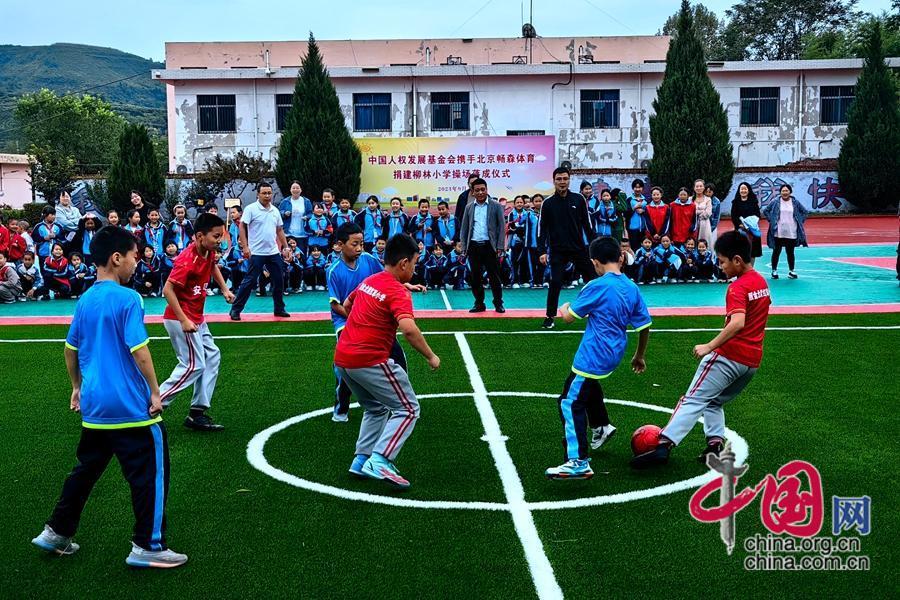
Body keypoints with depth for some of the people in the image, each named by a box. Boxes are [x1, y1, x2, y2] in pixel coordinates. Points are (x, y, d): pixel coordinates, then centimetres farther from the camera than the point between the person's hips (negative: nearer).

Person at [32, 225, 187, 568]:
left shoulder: (86, 300, 8)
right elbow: (139, 350, -19)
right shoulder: (127, 298, -14)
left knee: (86, 469, 22)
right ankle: (148, 546, 8)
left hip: (94, 407, 8)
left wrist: (78, 387, 28)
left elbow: (71, 349, 16)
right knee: (151, 473, 2)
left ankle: (56, 533, 29)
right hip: (130, 407, -8)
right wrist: (155, 392, -11)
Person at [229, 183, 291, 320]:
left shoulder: (275, 211, 10)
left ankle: (279, 309, 21)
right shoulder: (251, 209, -7)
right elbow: (242, 227, -10)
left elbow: (280, 230, 17)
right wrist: (245, 246, -17)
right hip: (256, 252, -6)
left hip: (273, 252, 6)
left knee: (279, 281, 8)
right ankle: (235, 310, 3)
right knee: (249, 281, -5)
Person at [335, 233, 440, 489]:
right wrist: (431, 357, -17)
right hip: (370, 361, -8)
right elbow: (409, 329, -28)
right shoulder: (398, 292, -13)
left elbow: (346, 306, 29)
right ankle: (379, 461, -13)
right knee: (408, 410, 1)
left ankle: (362, 459, 18)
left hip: (342, 357, 9)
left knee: (376, 409, 25)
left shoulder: (368, 281, 12)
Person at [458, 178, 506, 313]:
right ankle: (479, 304, 15)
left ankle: (498, 304, 9)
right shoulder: (469, 208, 10)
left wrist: (500, 247, -8)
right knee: (475, 277, 6)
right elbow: (463, 229, 12)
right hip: (473, 246, 3)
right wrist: (464, 248, 3)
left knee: (494, 276, 1)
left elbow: (502, 227, -1)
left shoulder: (496, 206, 2)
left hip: (489, 246, -3)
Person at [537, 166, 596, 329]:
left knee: (592, 279, 4)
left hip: (579, 248, 2)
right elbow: (542, 228, 0)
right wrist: (542, 251, -7)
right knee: (555, 283, -7)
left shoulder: (579, 199, 1)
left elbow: (587, 223, 6)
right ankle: (550, 317, 5)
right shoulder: (548, 203, -1)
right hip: (557, 250, -2)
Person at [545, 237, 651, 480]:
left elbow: (569, 317, -9)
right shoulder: (632, 288, 2)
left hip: (593, 357, -8)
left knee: (570, 403, -8)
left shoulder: (597, 286, -17)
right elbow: (645, 326, 9)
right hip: (613, 355, 9)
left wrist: (564, 309, 15)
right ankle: (601, 427, 49)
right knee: (589, 384, 36)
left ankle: (579, 463, -15)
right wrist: (639, 357, 23)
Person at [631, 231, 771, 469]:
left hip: (729, 356, -8)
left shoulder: (738, 287, -15)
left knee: (694, 400, -12)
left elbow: (737, 323, -30)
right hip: (753, 360, 9)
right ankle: (716, 442, 2)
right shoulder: (761, 281, 12)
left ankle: (664, 444, -22)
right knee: (714, 402, 21)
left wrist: (709, 346, -30)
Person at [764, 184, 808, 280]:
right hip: (778, 233, -1)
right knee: (776, 252, 4)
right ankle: (774, 270, 14)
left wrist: (800, 221, 6)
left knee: (790, 252, 7)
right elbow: (765, 211, 9)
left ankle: (791, 271, 18)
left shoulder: (795, 203, 5)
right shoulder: (775, 203, 2)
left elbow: (805, 211, 15)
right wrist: (771, 220, 1)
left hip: (791, 233, 1)